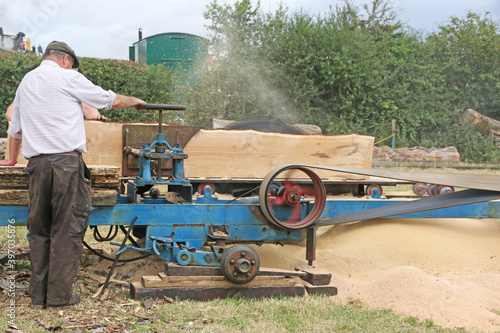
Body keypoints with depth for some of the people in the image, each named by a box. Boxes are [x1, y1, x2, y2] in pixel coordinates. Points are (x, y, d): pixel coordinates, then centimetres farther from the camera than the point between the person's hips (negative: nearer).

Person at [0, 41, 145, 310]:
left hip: (36, 164, 6)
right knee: (66, 229, -1)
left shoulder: (26, 82, 21)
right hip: (66, 161, -6)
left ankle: (39, 295, 13)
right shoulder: (67, 78, 1)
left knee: (39, 229, 11)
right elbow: (112, 101, 7)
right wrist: (134, 101, 27)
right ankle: (59, 296, 1)